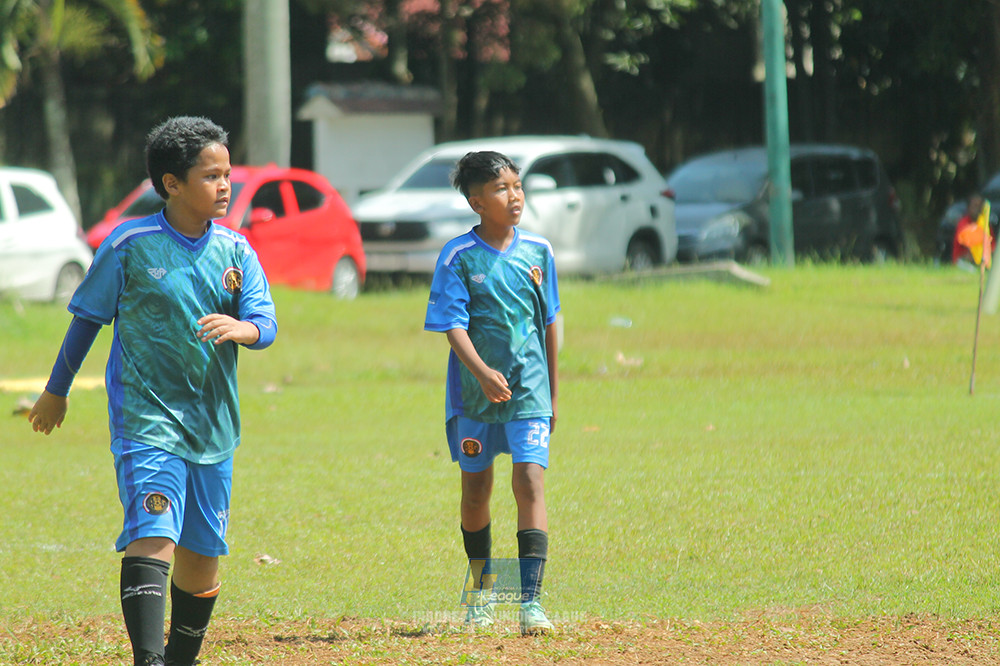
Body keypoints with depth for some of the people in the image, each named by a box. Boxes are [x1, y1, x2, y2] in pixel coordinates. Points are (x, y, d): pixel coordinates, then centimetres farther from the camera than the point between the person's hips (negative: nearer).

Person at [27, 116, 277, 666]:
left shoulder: (235, 251, 4)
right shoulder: (130, 245, -6)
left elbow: (266, 323, -3)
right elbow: (87, 317, 5)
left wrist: (237, 328, -27)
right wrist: (56, 391, 13)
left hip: (212, 424, 5)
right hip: (146, 418, -5)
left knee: (201, 552, 10)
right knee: (153, 535, -21)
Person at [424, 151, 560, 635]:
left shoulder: (538, 251, 2)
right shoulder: (458, 258, -7)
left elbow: (548, 323, 10)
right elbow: (453, 326, -14)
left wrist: (552, 393, 13)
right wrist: (483, 372, -31)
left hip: (528, 390, 1)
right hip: (473, 392, -1)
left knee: (530, 484, -11)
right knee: (476, 490, 11)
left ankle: (531, 600, -14)